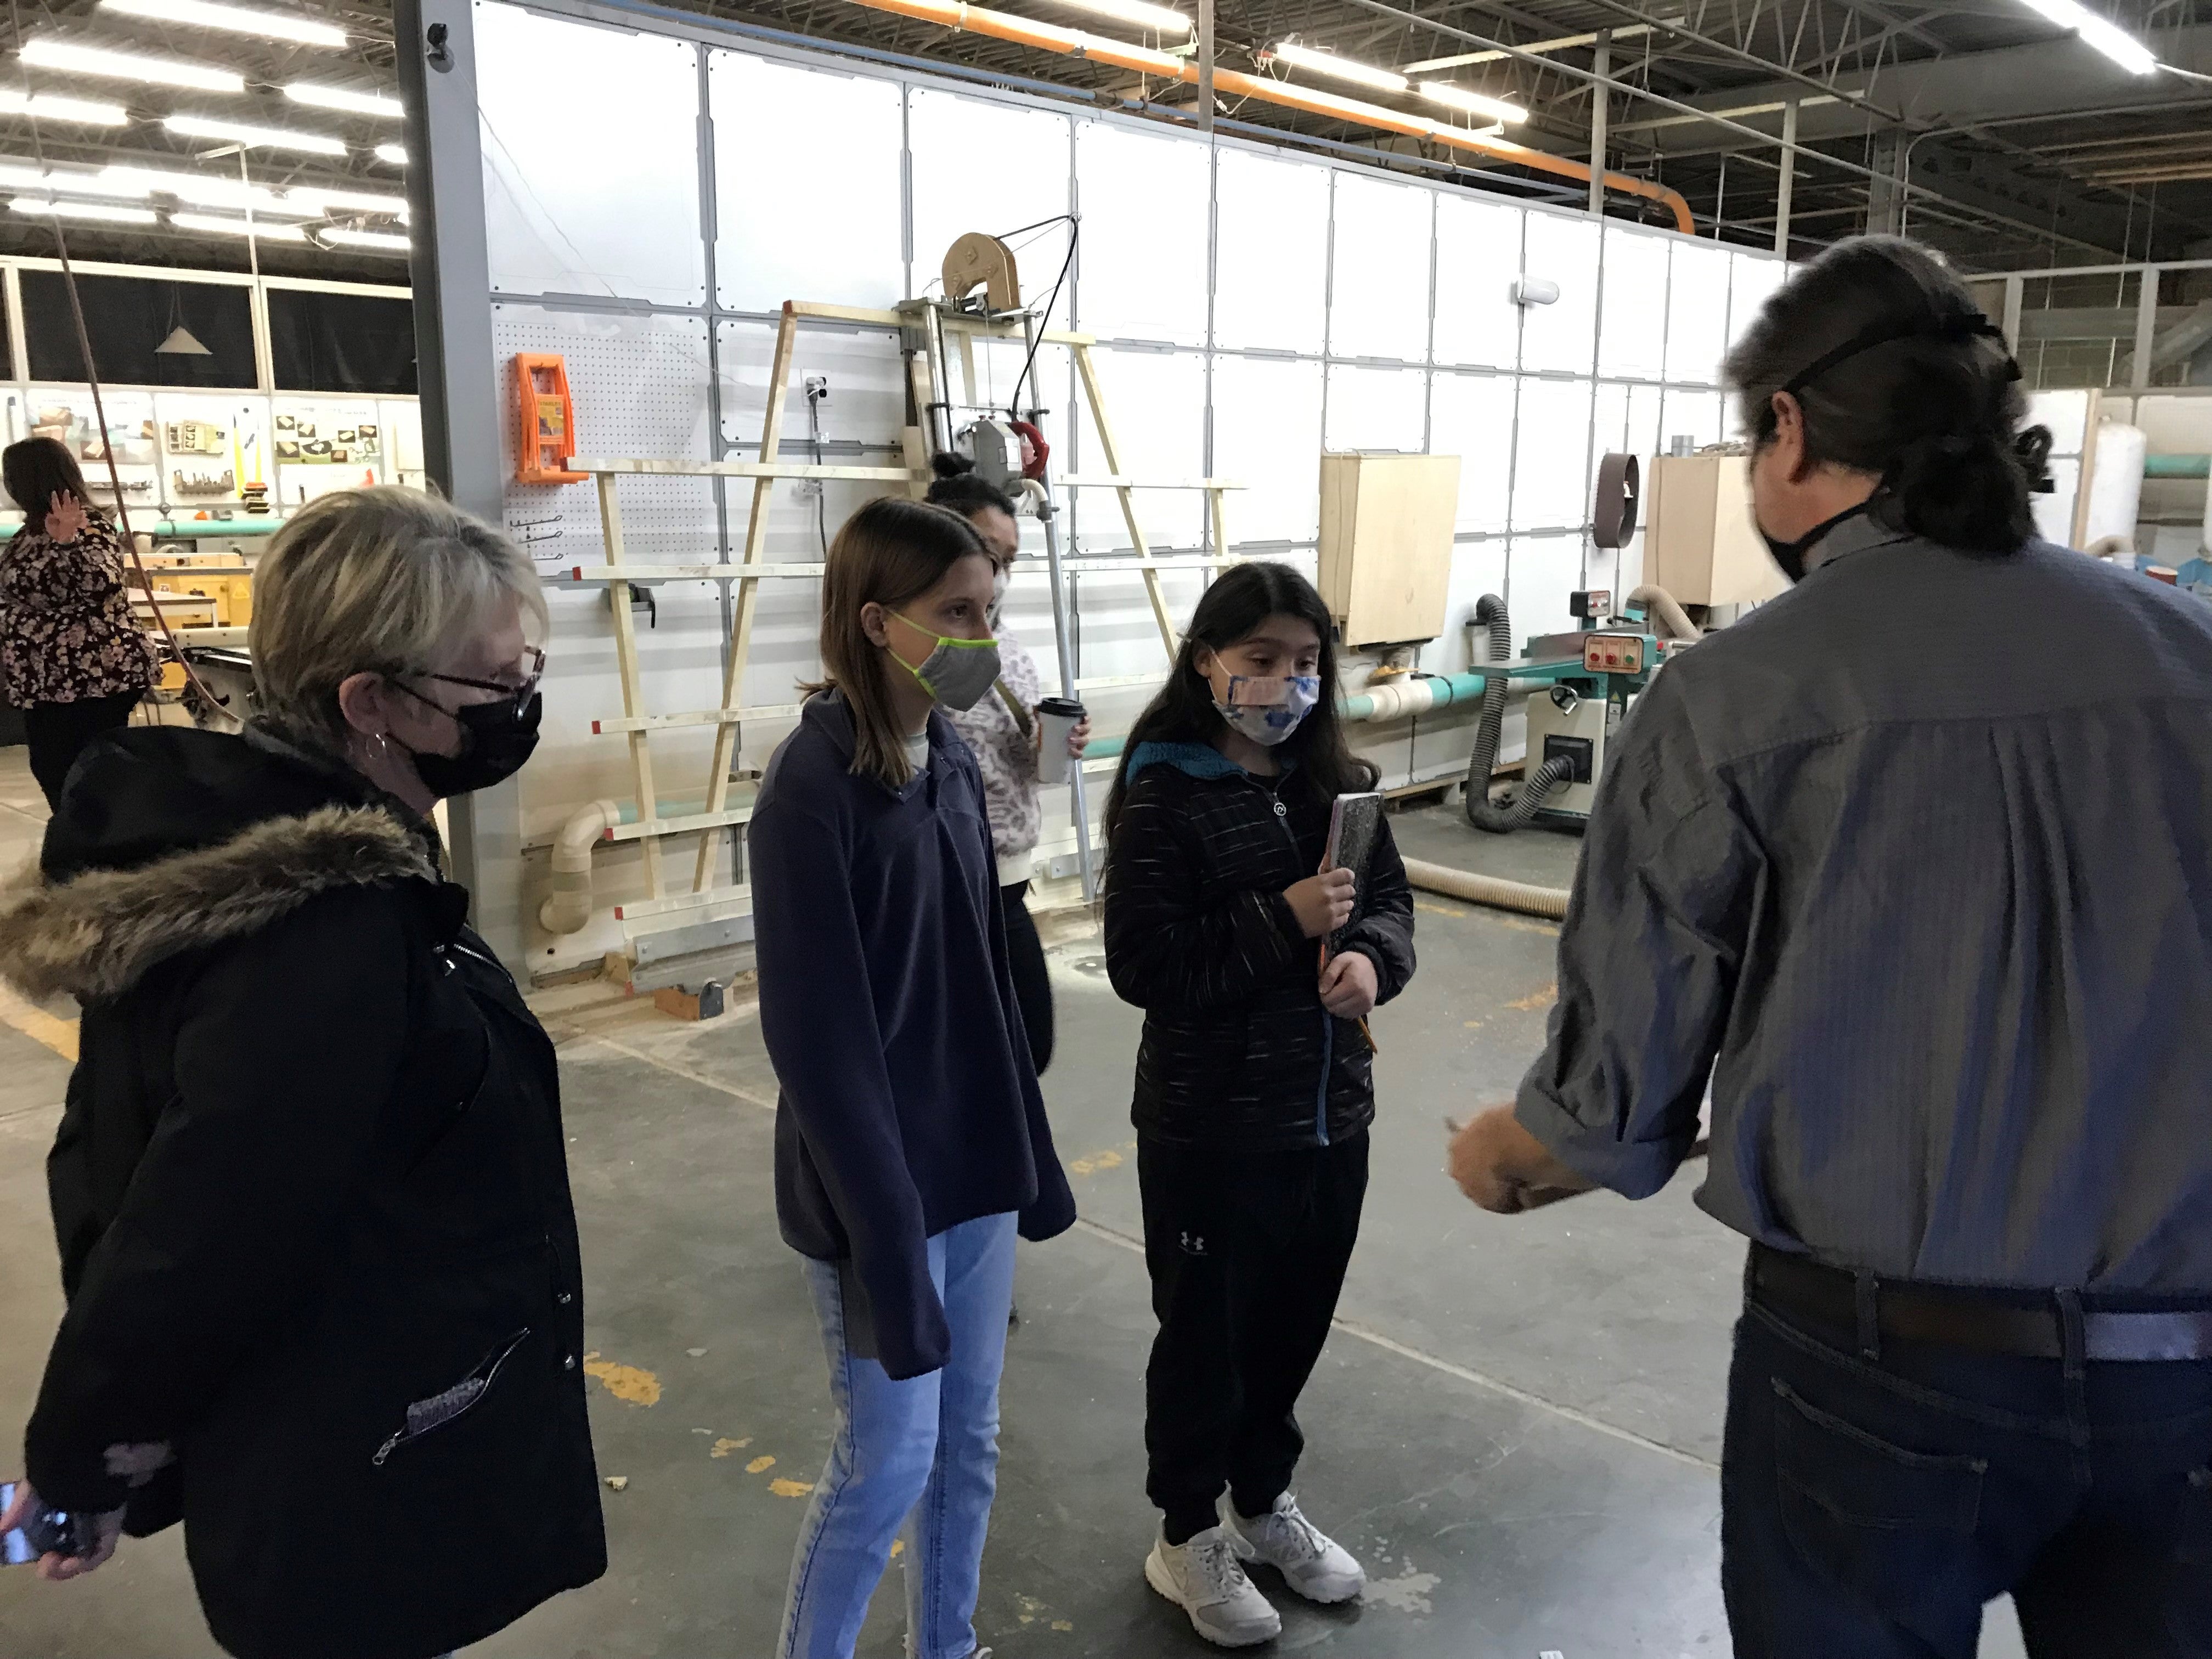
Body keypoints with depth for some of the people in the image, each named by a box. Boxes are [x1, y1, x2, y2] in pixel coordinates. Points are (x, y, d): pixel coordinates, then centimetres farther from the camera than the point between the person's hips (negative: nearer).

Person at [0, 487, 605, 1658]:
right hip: (365, 1508, -8)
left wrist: (103, 1449, 11)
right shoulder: (335, 933, -33)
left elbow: (123, 1155, 4)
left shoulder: (219, 836, -3)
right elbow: (197, 1238, -27)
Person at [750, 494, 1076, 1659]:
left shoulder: (952, 763, 3)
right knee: (887, 1463, 7)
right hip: (874, 1182, -7)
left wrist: (1028, 1152, 13)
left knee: (969, 1442, 18)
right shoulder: (813, 791, -19)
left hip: (975, 1166, 7)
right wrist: (884, 1229, -18)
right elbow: (817, 1036, -19)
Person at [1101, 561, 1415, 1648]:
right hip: (1211, 1127, -5)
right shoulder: (1162, 795, -14)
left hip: (1331, 1111, 6)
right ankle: (1187, 1536, 35)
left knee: (1295, 1324, 20)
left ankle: (1262, 1499, 44)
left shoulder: (1337, 780, 3)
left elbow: (1390, 899, 9)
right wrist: (1282, 921, -25)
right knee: (1207, 1334, 12)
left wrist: (1372, 957, -14)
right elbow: (1141, 965, -18)